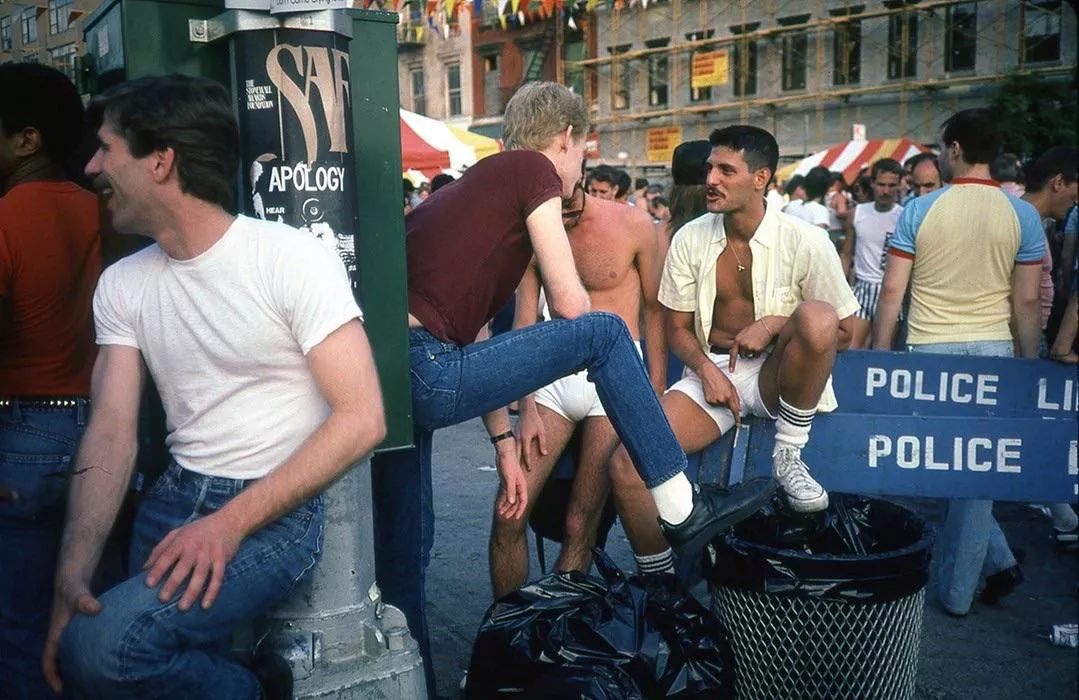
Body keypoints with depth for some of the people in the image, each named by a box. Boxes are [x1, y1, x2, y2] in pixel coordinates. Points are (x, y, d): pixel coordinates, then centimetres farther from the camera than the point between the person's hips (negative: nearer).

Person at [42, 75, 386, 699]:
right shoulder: (121, 285, 5)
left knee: (99, 648, -22)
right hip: (175, 498, 6)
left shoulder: (293, 258, -13)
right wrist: (74, 573, -17)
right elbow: (111, 434, -2)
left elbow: (362, 419, -17)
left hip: (276, 509, -6)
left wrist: (232, 523, -21)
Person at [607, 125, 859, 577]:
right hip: (711, 371, 2)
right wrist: (706, 369, -12)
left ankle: (788, 455, -14)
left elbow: (842, 333, 0)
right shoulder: (690, 239, 2)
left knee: (816, 317, -36)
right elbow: (677, 328, 9)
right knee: (626, 465, -21)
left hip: (775, 374, -2)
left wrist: (777, 323, -17)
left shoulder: (805, 242, -7)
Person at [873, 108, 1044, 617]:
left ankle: (998, 560, 19)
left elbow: (891, 292, -5)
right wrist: (1031, 365, 11)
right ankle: (958, 592, 15)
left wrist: (879, 355, 4)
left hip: (928, 351, -1)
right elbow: (1026, 302, 0)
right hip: (992, 352, 2)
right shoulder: (1022, 215, 0)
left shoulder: (918, 211, -4)